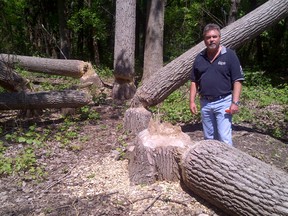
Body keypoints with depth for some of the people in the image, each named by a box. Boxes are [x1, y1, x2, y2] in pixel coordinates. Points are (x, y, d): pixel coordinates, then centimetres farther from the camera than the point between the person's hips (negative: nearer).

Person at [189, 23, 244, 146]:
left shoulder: (229, 55, -5)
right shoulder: (199, 58, 7)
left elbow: (237, 80, -7)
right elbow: (194, 81, 12)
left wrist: (235, 102, -15)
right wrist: (192, 101, 4)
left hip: (223, 102, -4)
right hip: (205, 103, 5)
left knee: (224, 138, -7)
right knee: (209, 138, 15)